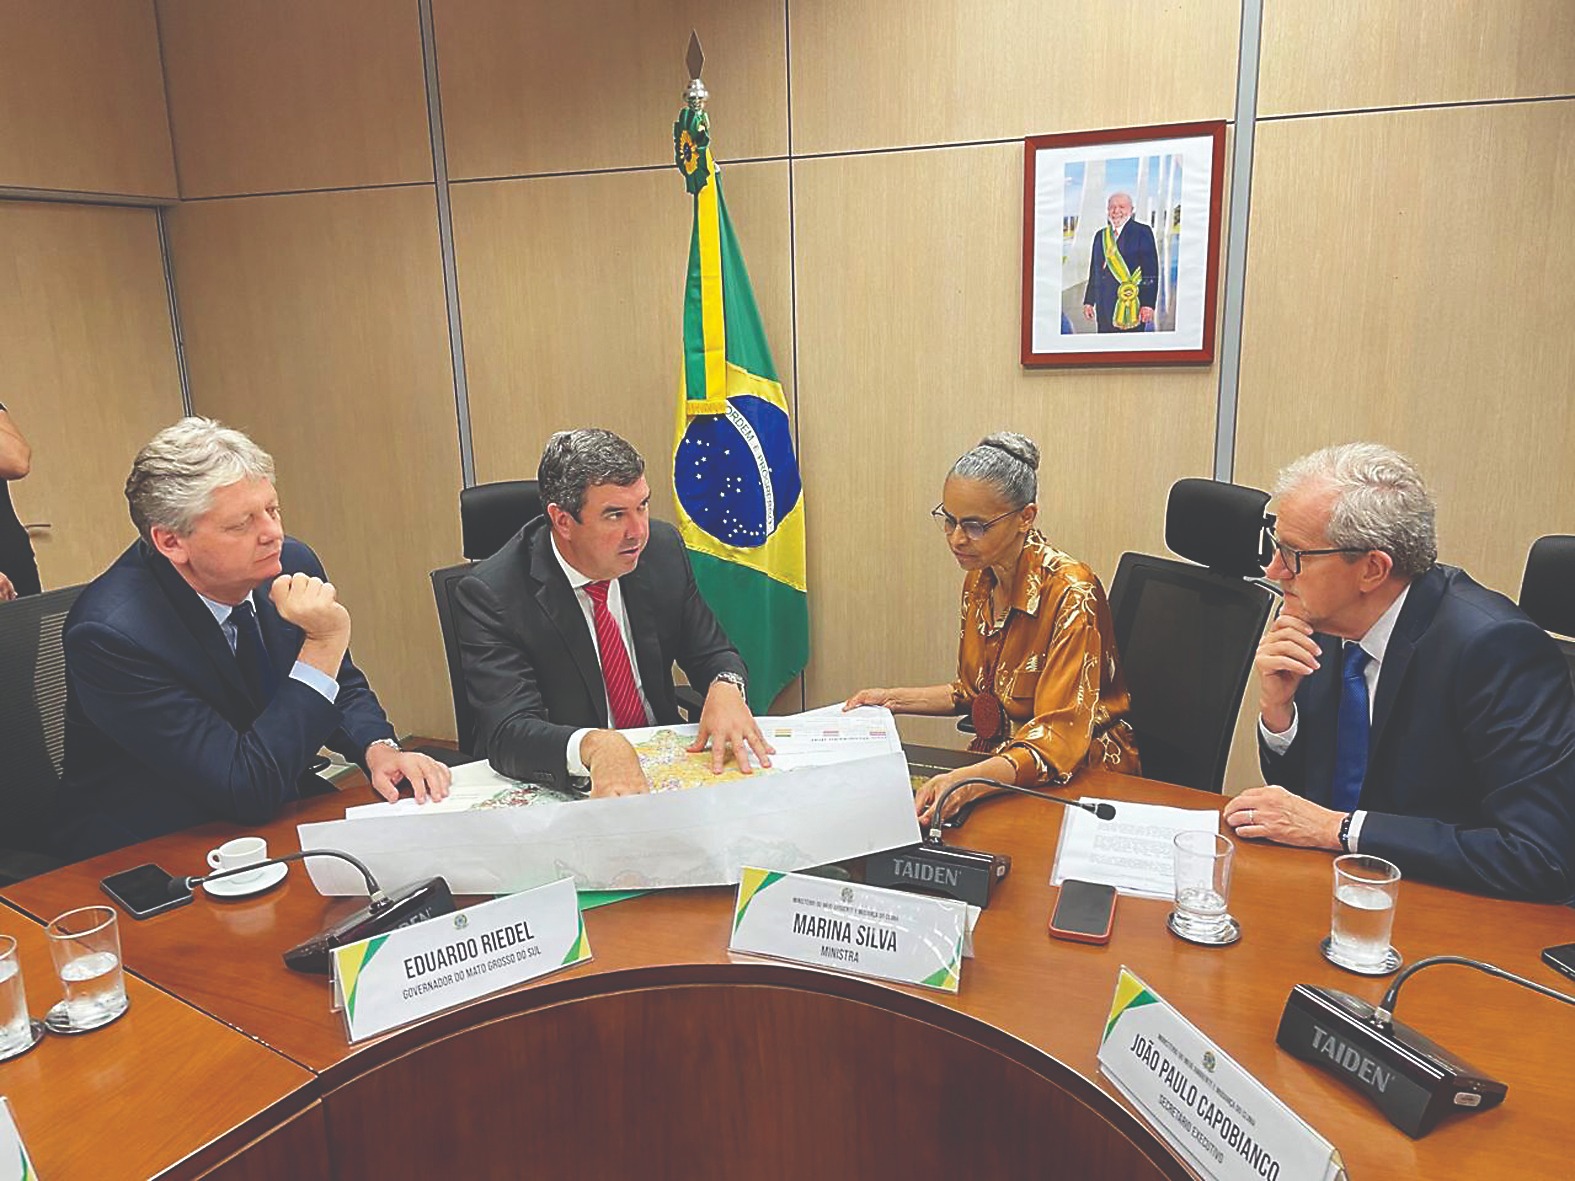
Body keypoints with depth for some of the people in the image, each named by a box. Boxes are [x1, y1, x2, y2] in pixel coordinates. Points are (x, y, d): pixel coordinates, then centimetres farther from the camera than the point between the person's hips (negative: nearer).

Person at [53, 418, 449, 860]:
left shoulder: (292, 565, -7)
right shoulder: (112, 633, -24)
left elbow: (345, 688, 10)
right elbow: (248, 791, -24)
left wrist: (378, 748, -12)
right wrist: (323, 645, -28)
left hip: (282, 816, 6)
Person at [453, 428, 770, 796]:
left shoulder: (663, 548, -1)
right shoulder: (489, 595, -15)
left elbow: (711, 653, 8)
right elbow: (508, 733, -24)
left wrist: (725, 688, -16)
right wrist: (594, 745, -44)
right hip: (558, 787, -2)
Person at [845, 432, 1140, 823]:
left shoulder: (1069, 593, -21)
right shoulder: (979, 580, 4)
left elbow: (1060, 736, -27)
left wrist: (969, 782, -43)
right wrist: (894, 699, 8)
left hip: (1082, 777, -7)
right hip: (995, 761, 7)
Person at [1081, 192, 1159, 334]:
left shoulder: (1142, 232, -1)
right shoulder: (1100, 236, 15)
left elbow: (1151, 271, -7)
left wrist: (1148, 304, -15)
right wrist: (1088, 301, 11)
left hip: (1131, 304, -5)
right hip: (1104, 307, 5)